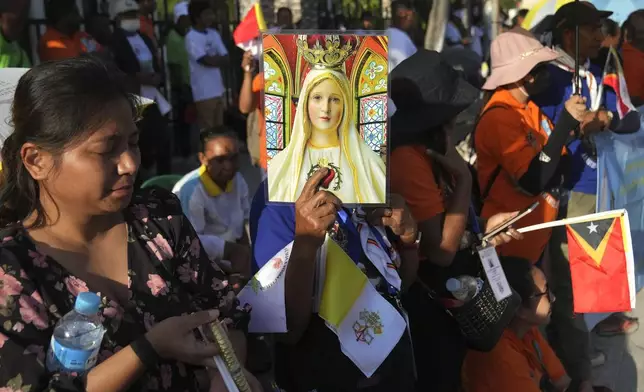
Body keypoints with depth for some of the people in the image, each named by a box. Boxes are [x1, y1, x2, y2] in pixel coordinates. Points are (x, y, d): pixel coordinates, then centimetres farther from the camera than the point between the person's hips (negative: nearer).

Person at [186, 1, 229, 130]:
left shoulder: (214, 34, 11)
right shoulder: (191, 37, -11)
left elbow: (226, 59, 6)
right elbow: (207, 61, -18)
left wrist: (214, 59, -11)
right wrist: (219, 58, 0)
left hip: (218, 89, 7)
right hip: (204, 92, -7)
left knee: (219, 128, 12)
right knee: (207, 130, -2)